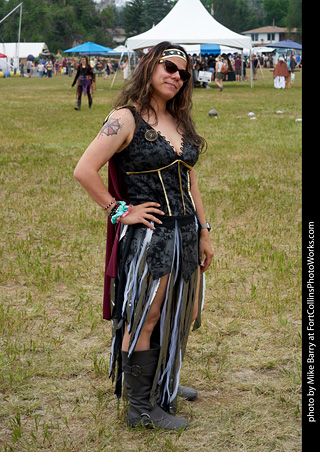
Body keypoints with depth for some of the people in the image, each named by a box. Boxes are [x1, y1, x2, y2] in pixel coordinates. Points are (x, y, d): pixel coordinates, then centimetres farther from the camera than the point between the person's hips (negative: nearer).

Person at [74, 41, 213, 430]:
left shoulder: (180, 122, 12)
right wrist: (121, 211, -14)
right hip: (148, 236, -8)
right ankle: (140, 406, 16)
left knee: (185, 314, 19)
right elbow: (84, 170, -18)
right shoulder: (127, 118, -12)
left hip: (186, 231, 8)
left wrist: (203, 232, 16)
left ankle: (162, 383, 40)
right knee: (144, 322, 2)